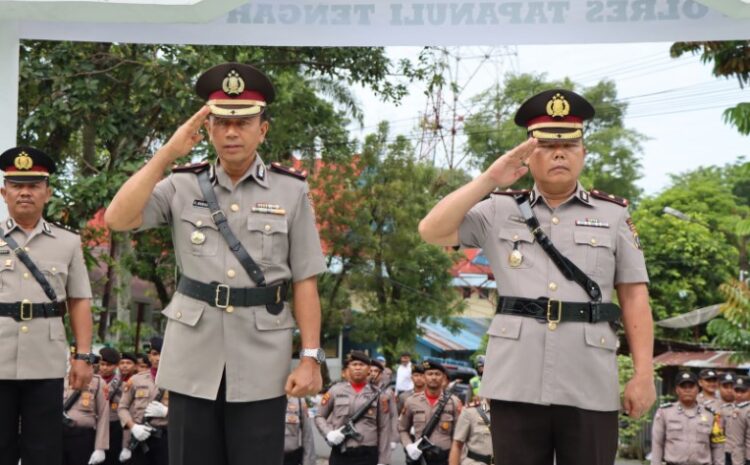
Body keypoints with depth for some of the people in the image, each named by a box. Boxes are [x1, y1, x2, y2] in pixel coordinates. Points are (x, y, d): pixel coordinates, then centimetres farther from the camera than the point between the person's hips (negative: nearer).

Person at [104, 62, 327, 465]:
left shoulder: (291, 190, 1)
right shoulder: (183, 186, 4)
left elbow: (305, 281, 0)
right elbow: (118, 219, -10)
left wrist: (310, 357, -7)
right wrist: (167, 153, -10)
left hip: (261, 362, -1)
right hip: (193, 359, 2)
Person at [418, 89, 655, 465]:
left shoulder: (613, 216, 8)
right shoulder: (500, 212, 9)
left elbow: (634, 297, 5)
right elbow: (432, 231, -1)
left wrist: (643, 375, -2)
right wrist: (488, 181, -7)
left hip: (590, 388, 0)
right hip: (515, 385, 0)